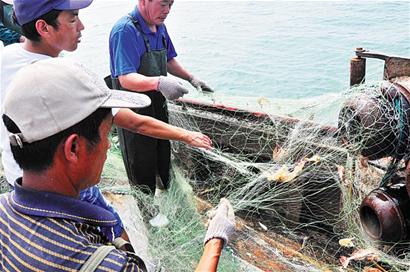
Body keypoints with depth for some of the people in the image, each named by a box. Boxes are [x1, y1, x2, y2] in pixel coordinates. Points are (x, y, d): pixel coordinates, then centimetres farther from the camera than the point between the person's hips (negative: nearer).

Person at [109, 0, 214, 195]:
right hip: (136, 113, -8)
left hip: (159, 108, 8)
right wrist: (159, 82, -46)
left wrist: (191, 79, 11)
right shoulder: (125, 30, -22)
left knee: (164, 167, 22)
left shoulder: (160, 27, 5)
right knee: (142, 176, 4)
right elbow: (126, 79, -31)